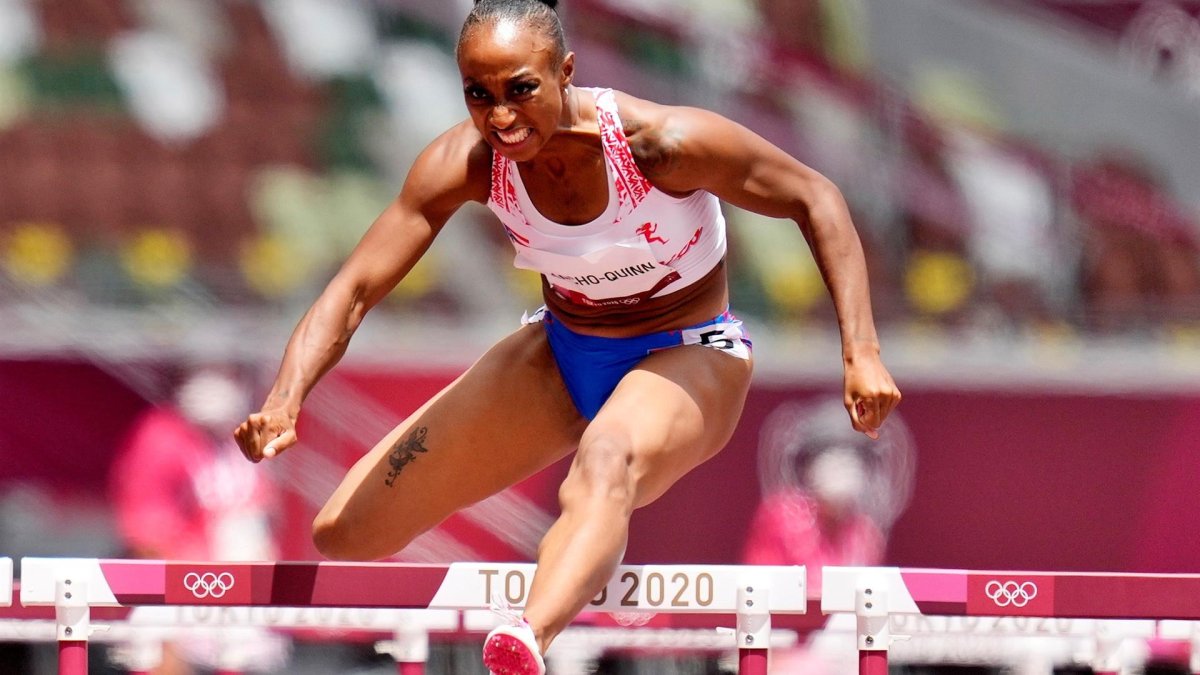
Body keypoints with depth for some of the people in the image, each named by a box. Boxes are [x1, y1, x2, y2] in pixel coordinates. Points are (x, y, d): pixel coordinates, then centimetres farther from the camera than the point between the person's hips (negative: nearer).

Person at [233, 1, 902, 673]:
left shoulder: (662, 142, -28)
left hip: (688, 360, -5)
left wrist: (863, 354, -23)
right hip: (561, 355, 5)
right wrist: (284, 403, -35)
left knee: (606, 465, -44)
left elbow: (815, 198, -16)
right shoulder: (468, 163, -20)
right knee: (346, 534, -4)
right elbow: (353, 291, -18)